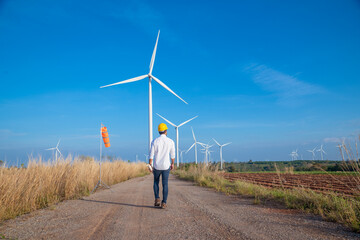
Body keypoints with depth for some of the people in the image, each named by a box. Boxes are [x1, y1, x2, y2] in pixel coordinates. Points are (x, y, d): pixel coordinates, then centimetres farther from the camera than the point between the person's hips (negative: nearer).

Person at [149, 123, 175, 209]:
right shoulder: (171, 141, -4)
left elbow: (151, 155, -8)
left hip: (157, 166, 0)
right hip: (166, 166, 0)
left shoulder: (154, 141, -6)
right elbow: (172, 155, 4)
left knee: (156, 182, 21)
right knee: (165, 184, 7)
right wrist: (172, 164, 19)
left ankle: (157, 199, 9)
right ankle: (164, 203, 4)